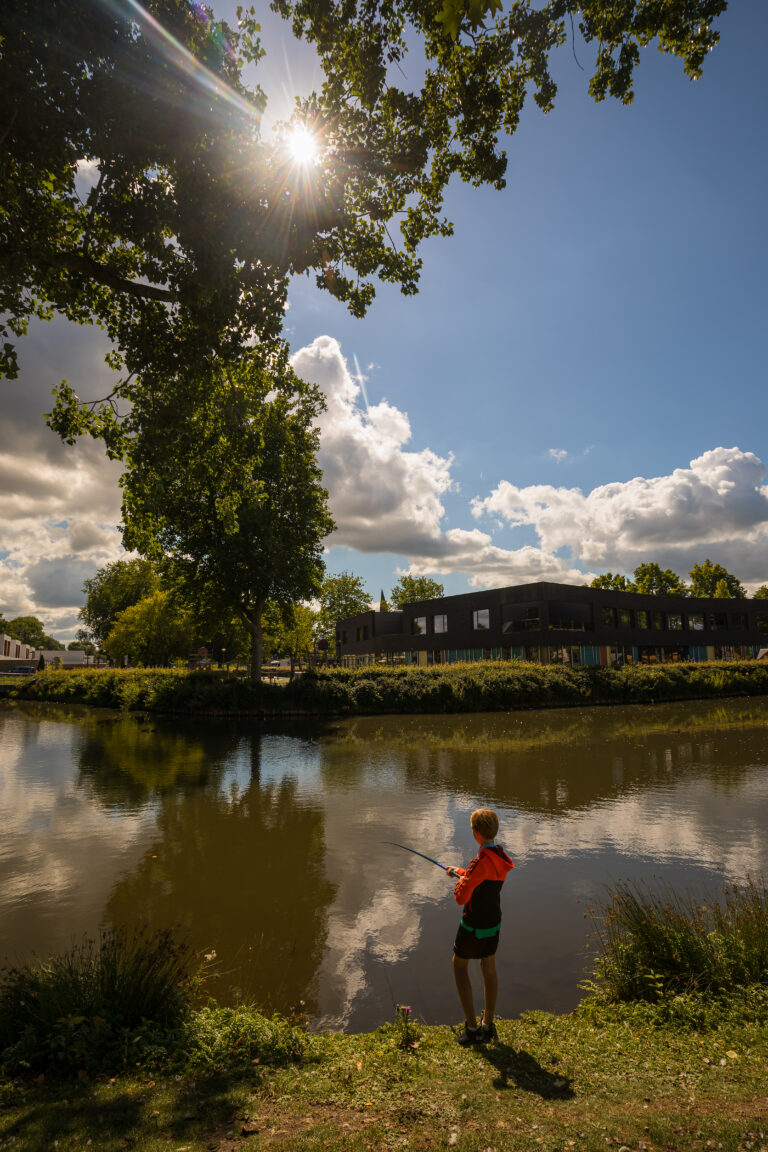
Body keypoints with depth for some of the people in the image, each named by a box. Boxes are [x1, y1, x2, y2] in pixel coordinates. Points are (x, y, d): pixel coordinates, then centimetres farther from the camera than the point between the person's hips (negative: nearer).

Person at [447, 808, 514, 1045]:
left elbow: (461, 897, -29)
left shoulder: (482, 861, -31)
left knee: (459, 965, 13)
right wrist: (461, 872, 27)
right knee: (489, 969, 19)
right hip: (494, 922, 7)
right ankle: (488, 1026, 32)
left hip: (474, 926, -7)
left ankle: (472, 1028, 15)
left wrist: (460, 881, -9)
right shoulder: (500, 855, -4)